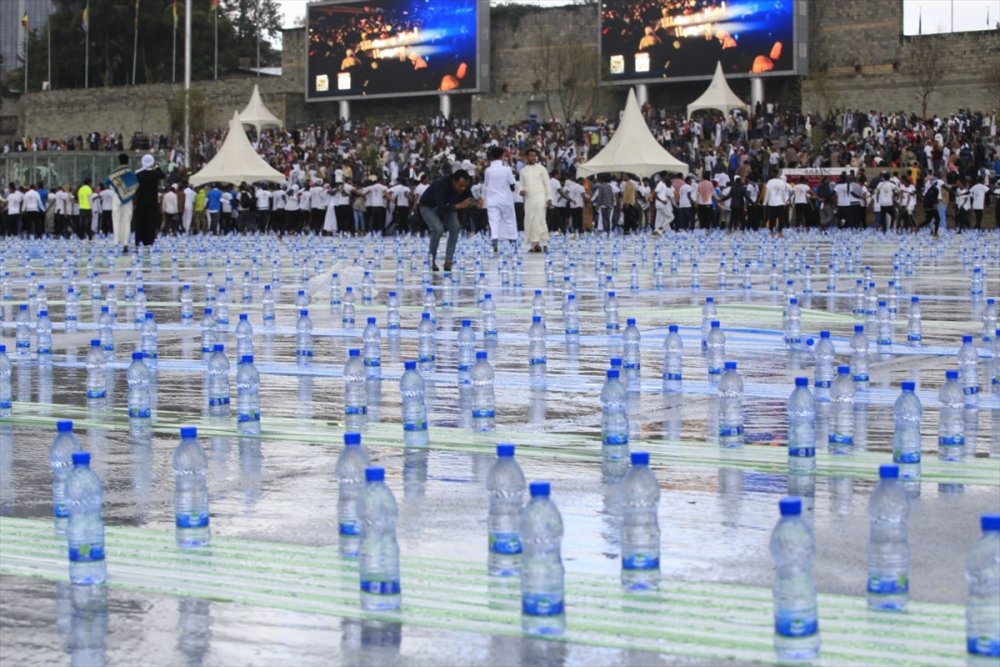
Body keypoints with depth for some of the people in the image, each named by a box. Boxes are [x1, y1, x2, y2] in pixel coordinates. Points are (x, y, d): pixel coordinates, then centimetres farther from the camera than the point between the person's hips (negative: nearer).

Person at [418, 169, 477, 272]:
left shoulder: (464, 187, -22)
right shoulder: (441, 184, -40)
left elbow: (471, 200, -11)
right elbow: (441, 207, -46)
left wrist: (473, 203, -36)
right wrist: (460, 205, -55)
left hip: (446, 206, 6)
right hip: (428, 207, -5)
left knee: (455, 227, -16)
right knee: (438, 229, -27)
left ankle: (448, 261, -8)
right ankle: (431, 259, -8)